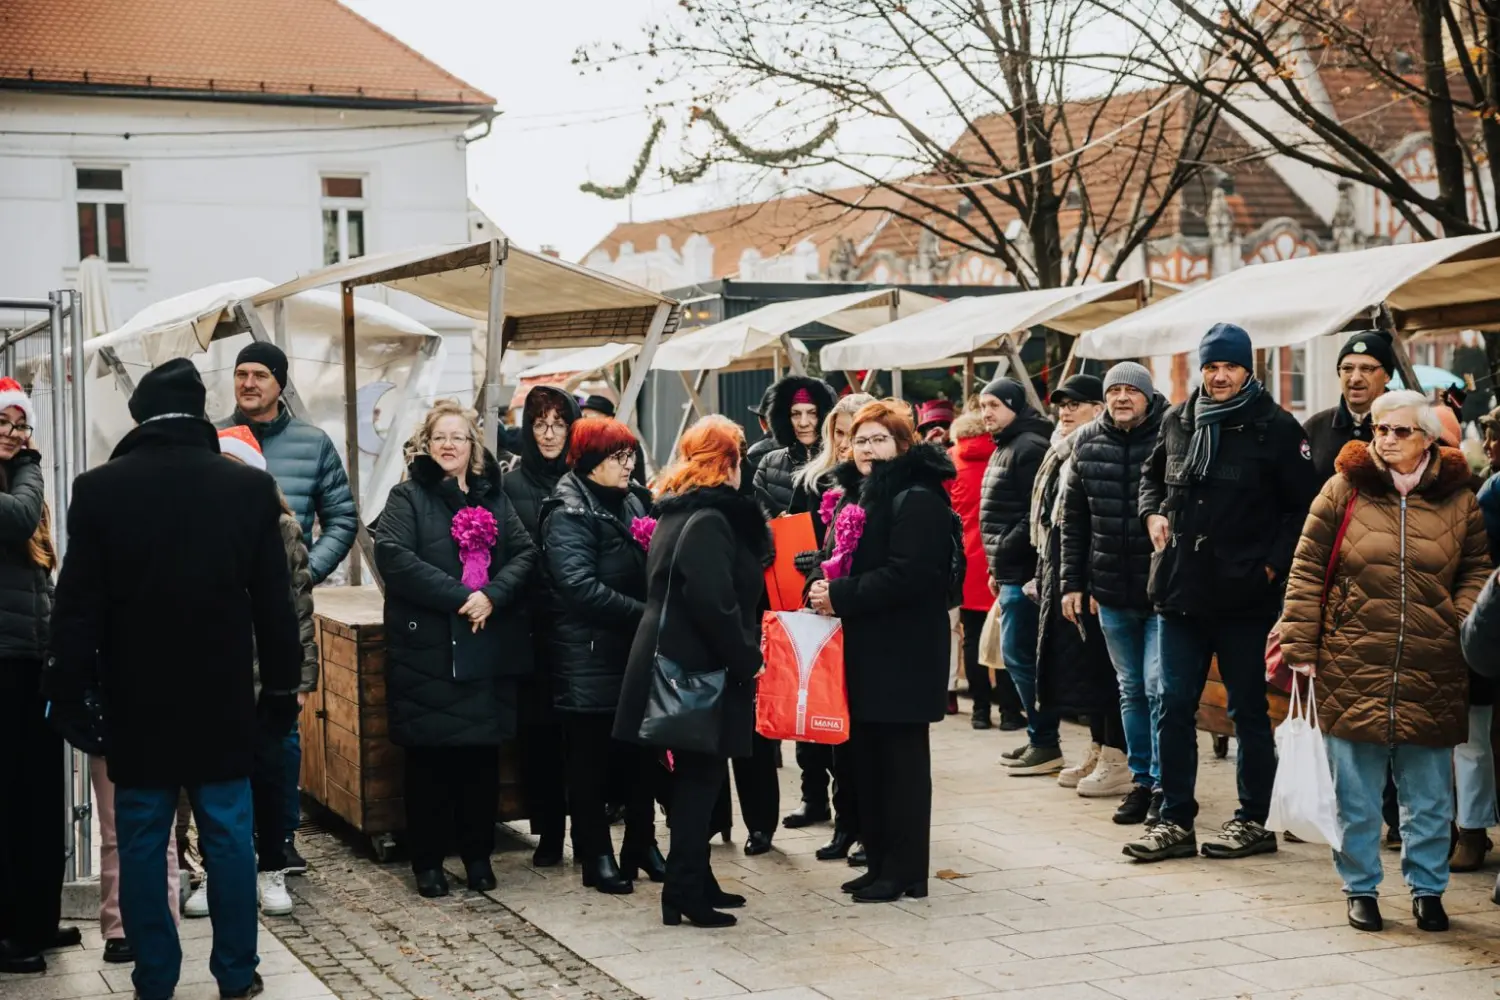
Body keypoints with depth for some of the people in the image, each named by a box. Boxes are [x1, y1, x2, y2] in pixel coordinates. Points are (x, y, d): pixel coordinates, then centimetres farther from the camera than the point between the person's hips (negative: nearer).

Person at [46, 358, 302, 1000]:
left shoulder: (99, 489, -7)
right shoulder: (250, 487, -5)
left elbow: (77, 604, -4)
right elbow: (274, 603, -1)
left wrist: (71, 692, 3)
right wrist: (281, 688, 7)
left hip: (136, 702, 0)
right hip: (222, 700, 1)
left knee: (142, 842, 8)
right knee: (228, 838, 9)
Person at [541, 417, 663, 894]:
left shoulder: (633, 502, 12)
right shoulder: (568, 513, -11)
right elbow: (580, 587, -21)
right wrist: (646, 615, -21)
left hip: (636, 650, 7)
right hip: (590, 657, -7)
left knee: (642, 752, 11)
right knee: (591, 759, 3)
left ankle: (642, 845, 24)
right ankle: (596, 856, 12)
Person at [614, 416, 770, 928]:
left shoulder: (677, 513, 15)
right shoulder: (709, 519, -16)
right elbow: (715, 604, -24)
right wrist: (747, 659, -15)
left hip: (675, 658, 10)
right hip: (698, 668, -10)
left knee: (695, 777, 15)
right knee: (699, 777, -4)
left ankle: (697, 881, 22)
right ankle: (684, 893, -2)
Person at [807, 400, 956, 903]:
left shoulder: (917, 498, -13)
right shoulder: (856, 495, 16)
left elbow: (908, 573, -23)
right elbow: (837, 557, 21)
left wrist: (841, 597, -19)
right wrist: (820, 586, -2)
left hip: (903, 651, -9)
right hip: (862, 648, 9)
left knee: (902, 758, -2)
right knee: (868, 757, 12)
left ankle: (905, 870, 4)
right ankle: (880, 861, 20)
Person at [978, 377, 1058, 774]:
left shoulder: (1029, 447, -13)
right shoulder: (1005, 448, 19)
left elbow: (1036, 516, -20)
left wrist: (1002, 554, -17)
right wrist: (996, 567, 17)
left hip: (1023, 571, -10)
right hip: (1010, 571, 10)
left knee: (1020, 655, -8)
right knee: (1019, 655, 13)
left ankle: (1045, 743, -2)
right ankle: (1039, 738, 20)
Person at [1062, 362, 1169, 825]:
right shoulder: (1087, 443, 5)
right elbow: (1074, 518, 11)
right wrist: (1073, 580, 9)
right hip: (1112, 592, 5)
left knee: (1158, 687, -7)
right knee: (1130, 689, 14)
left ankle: (1164, 784, 4)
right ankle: (1141, 779, 24)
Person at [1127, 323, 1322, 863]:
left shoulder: (1276, 428, -6)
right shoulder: (1177, 421, 8)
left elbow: (1303, 506, -5)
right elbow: (1152, 474, 27)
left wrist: (1273, 564, -11)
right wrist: (1154, 513, 9)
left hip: (1244, 595, -5)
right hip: (1181, 589, 5)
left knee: (1248, 709, 6)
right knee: (1174, 706, 6)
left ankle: (1254, 820, 17)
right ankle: (1176, 820, 15)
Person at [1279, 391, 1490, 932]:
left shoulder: (1458, 501, 6)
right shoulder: (1343, 491, 1)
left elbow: (1476, 572, 12)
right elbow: (1307, 571, 2)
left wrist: (1465, 625, -5)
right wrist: (1300, 645, -3)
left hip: (1432, 678, 1)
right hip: (1352, 672, -1)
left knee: (1430, 797, 10)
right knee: (1356, 796, 7)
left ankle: (1427, 888, 25)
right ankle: (1361, 888, 21)